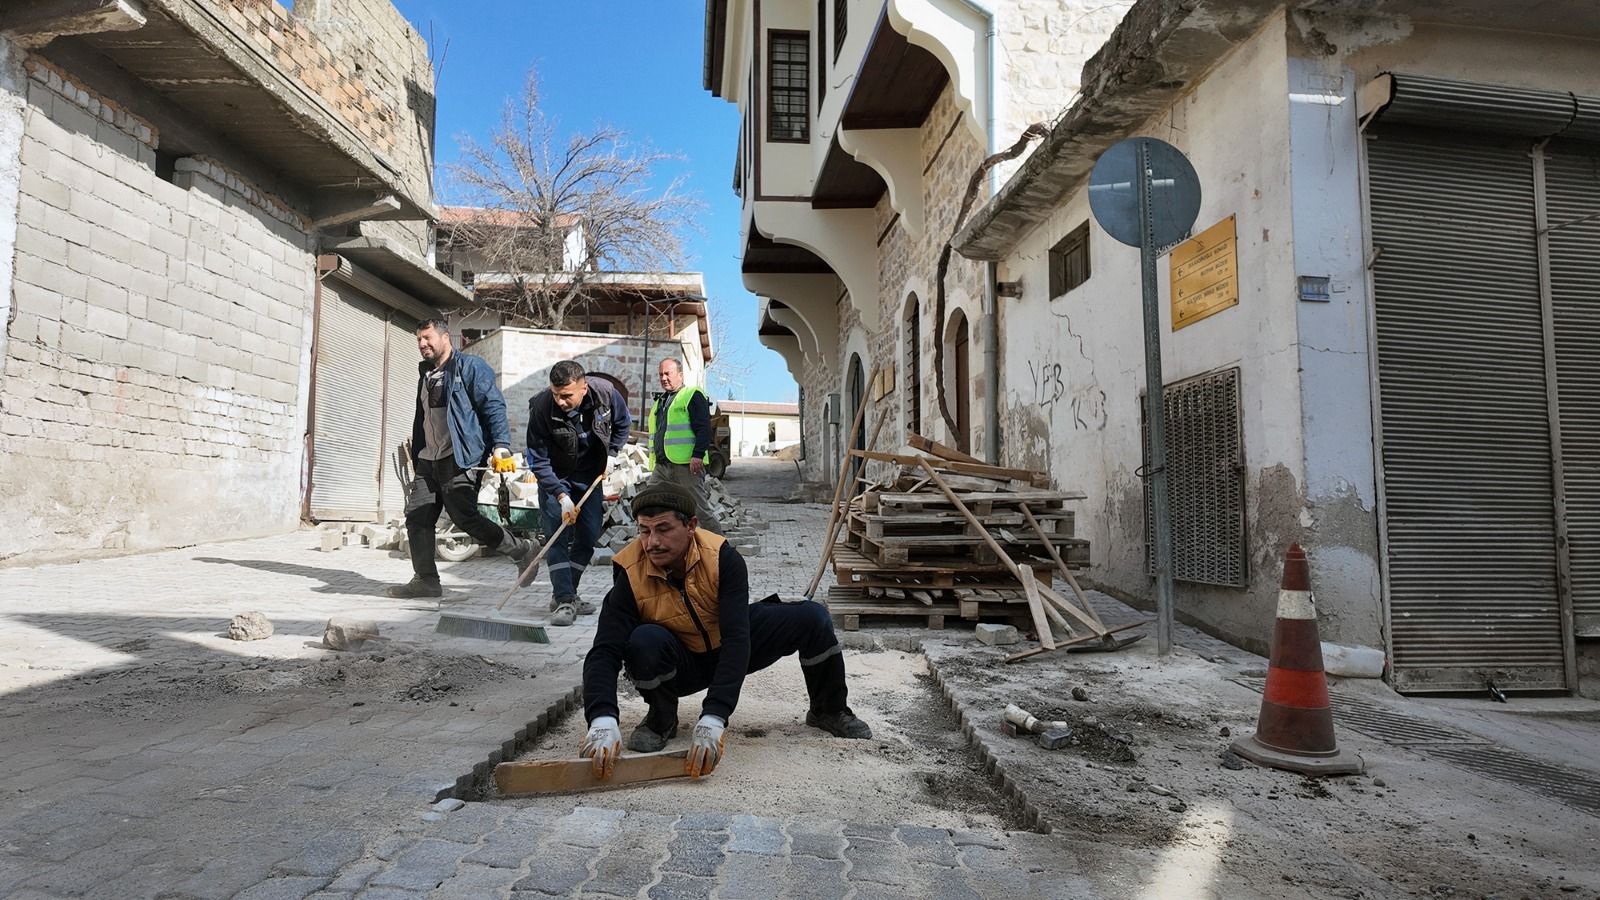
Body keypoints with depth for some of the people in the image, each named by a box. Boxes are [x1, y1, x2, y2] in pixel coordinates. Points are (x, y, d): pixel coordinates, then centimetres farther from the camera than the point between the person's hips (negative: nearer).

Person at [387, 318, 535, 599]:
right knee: (417, 518, 4)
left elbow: (494, 406, -12)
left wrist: (500, 446, -24)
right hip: (427, 461, 8)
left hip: (458, 460, -8)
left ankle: (521, 549, 4)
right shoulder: (426, 373, 21)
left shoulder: (469, 367, -4)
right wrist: (416, 458, 24)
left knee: (466, 518, -12)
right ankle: (426, 580, 12)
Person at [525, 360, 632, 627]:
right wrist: (562, 496, -28)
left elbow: (623, 423, 3)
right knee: (557, 536, -13)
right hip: (555, 478, -3)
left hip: (590, 476, 3)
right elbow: (538, 460, -22)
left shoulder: (605, 394, -21)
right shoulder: (541, 407, -28)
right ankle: (564, 600, -12)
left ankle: (565, 594, 17)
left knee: (589, 536, 3)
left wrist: (611, 454, -5)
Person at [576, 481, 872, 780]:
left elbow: (737, 640, -35)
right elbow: (604, 652, -32)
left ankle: (828, 710, 10)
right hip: (680, 665, -1)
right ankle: (661, 719, -4)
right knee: (644, 641, -36)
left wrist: (712, 720, -46)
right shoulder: (630, 575, -27)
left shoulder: (723, 558, -29)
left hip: (728, 649, 1)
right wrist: (602, 721, -51)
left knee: (813, 617, -19)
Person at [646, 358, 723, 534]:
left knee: (701, 509, -3)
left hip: (686, 465, -8)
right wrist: (654, 463, 23)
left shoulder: (692, 395, -1)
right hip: (661, 466, 8)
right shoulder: (659, 402, 24)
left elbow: (704, 429, -12)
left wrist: (698, 455, -22)